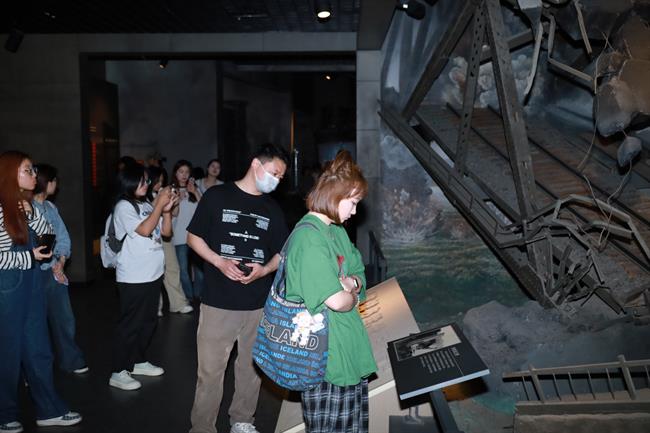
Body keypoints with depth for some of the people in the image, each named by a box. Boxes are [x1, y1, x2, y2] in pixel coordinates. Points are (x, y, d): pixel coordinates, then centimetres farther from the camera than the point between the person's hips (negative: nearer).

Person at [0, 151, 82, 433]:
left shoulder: (24, 205, 10)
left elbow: (48, 233, 6)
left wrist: (30, 212, -9)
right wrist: (29, 256, -14)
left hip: (31, 284, 8)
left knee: (37, 348, 13)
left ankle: (49, 410, 25)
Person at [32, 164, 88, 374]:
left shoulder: (51, 207, 11)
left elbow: (63, 236, 11)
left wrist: (61, 261, -2)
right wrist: (51, 265, -13)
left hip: (56, 270, 6)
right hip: (37, 272, -6)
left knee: (64, 317, 11)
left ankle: (71, 361, 24)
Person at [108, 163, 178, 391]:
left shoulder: (147, 205, 8)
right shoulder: (123, 207, -10)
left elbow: (166, 232, 9)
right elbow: (145, 230, -21)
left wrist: (166, 209, -5)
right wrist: (159, 204, -16)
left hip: (153, 273, 7)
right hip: (133, 277, -7)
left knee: (148, 321, 16)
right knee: (129, 324, -1)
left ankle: (138, 361, 30)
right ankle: (118, 372, 8)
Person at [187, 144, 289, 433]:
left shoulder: (273, 209, 9)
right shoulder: (217, 196, -2)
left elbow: (281, 253, 12)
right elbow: (193, 237, 2)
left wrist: (264, 270, -9)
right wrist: (219, 261, -14)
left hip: (259, 304, 4)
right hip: (218, 302, -3)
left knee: (251, 367, 15)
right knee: (210, 369, 1)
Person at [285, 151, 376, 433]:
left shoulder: (337, 231, 10)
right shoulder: (310, 236, -21)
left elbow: (359, 274, 15)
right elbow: (336, 301, -27)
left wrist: (351, 283, -8)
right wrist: (352, 296, -4)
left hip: (349, 350, 9)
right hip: (326, 357, -9)